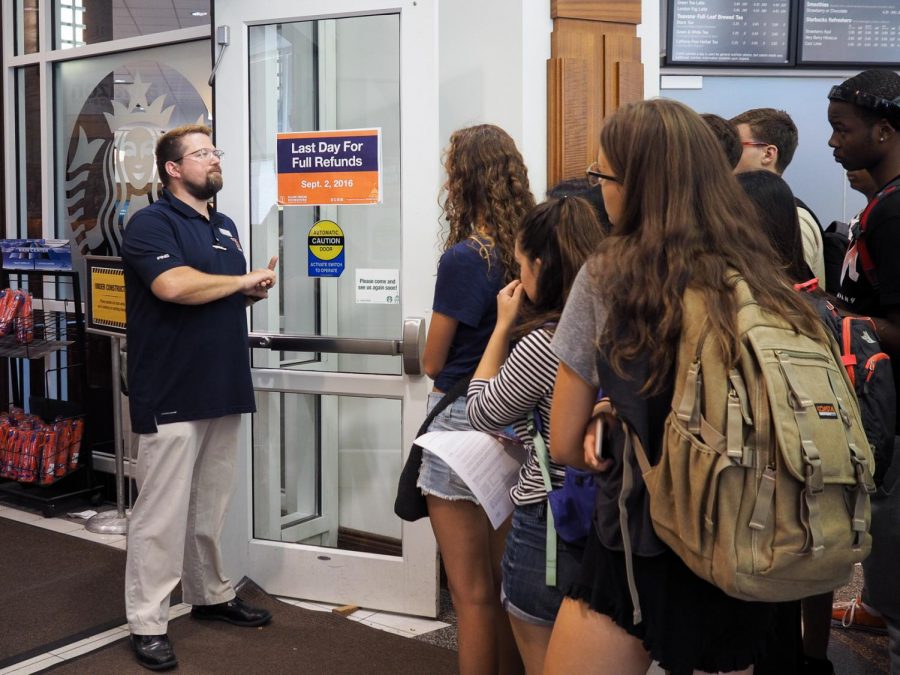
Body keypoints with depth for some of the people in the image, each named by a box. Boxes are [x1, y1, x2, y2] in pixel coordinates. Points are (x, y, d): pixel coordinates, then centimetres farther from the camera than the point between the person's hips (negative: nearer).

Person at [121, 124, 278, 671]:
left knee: (212, 504, 16)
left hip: (223, 389, 8)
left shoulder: (225, 226, 18)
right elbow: (174, 285, -26)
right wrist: (243, 280, -11)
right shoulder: (151, 223, -8)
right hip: (171, 394, -8)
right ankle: (148, 623, 7)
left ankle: (212, 594, 30)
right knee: (163, 512, -3)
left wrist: (258, 290, 2)